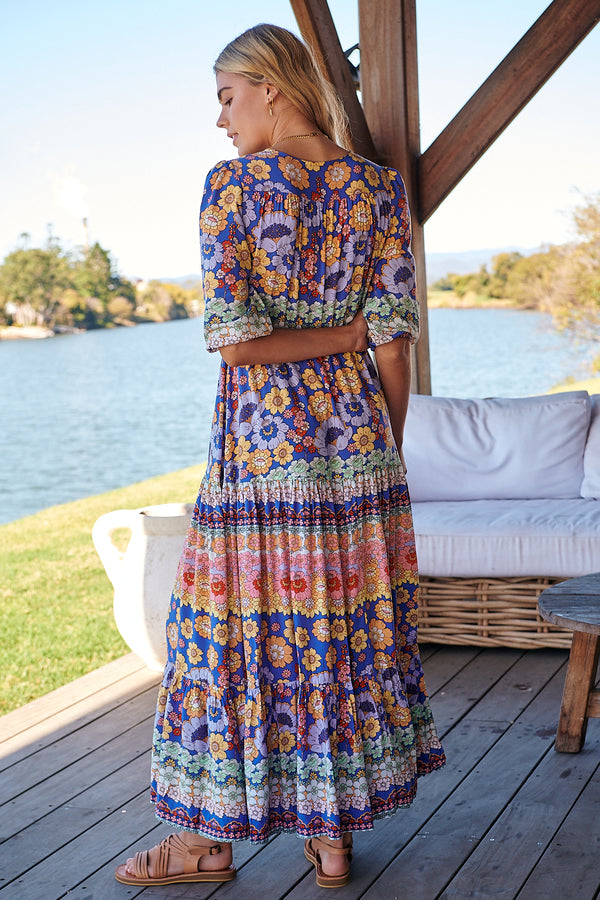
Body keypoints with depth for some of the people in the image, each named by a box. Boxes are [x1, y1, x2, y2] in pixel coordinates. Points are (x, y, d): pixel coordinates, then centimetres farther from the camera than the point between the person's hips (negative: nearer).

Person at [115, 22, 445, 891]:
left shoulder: (232, 185, -7)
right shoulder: (379, 187, 3)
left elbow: (234, 340, -14)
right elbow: (393, 339, 0)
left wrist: (322, 335, -2)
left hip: (260, 441, -4)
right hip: (357, 437, 4)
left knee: (236, 628, 6)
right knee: (351, 625, 11)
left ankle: (210, 837, 19)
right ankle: (333, 833, 21)